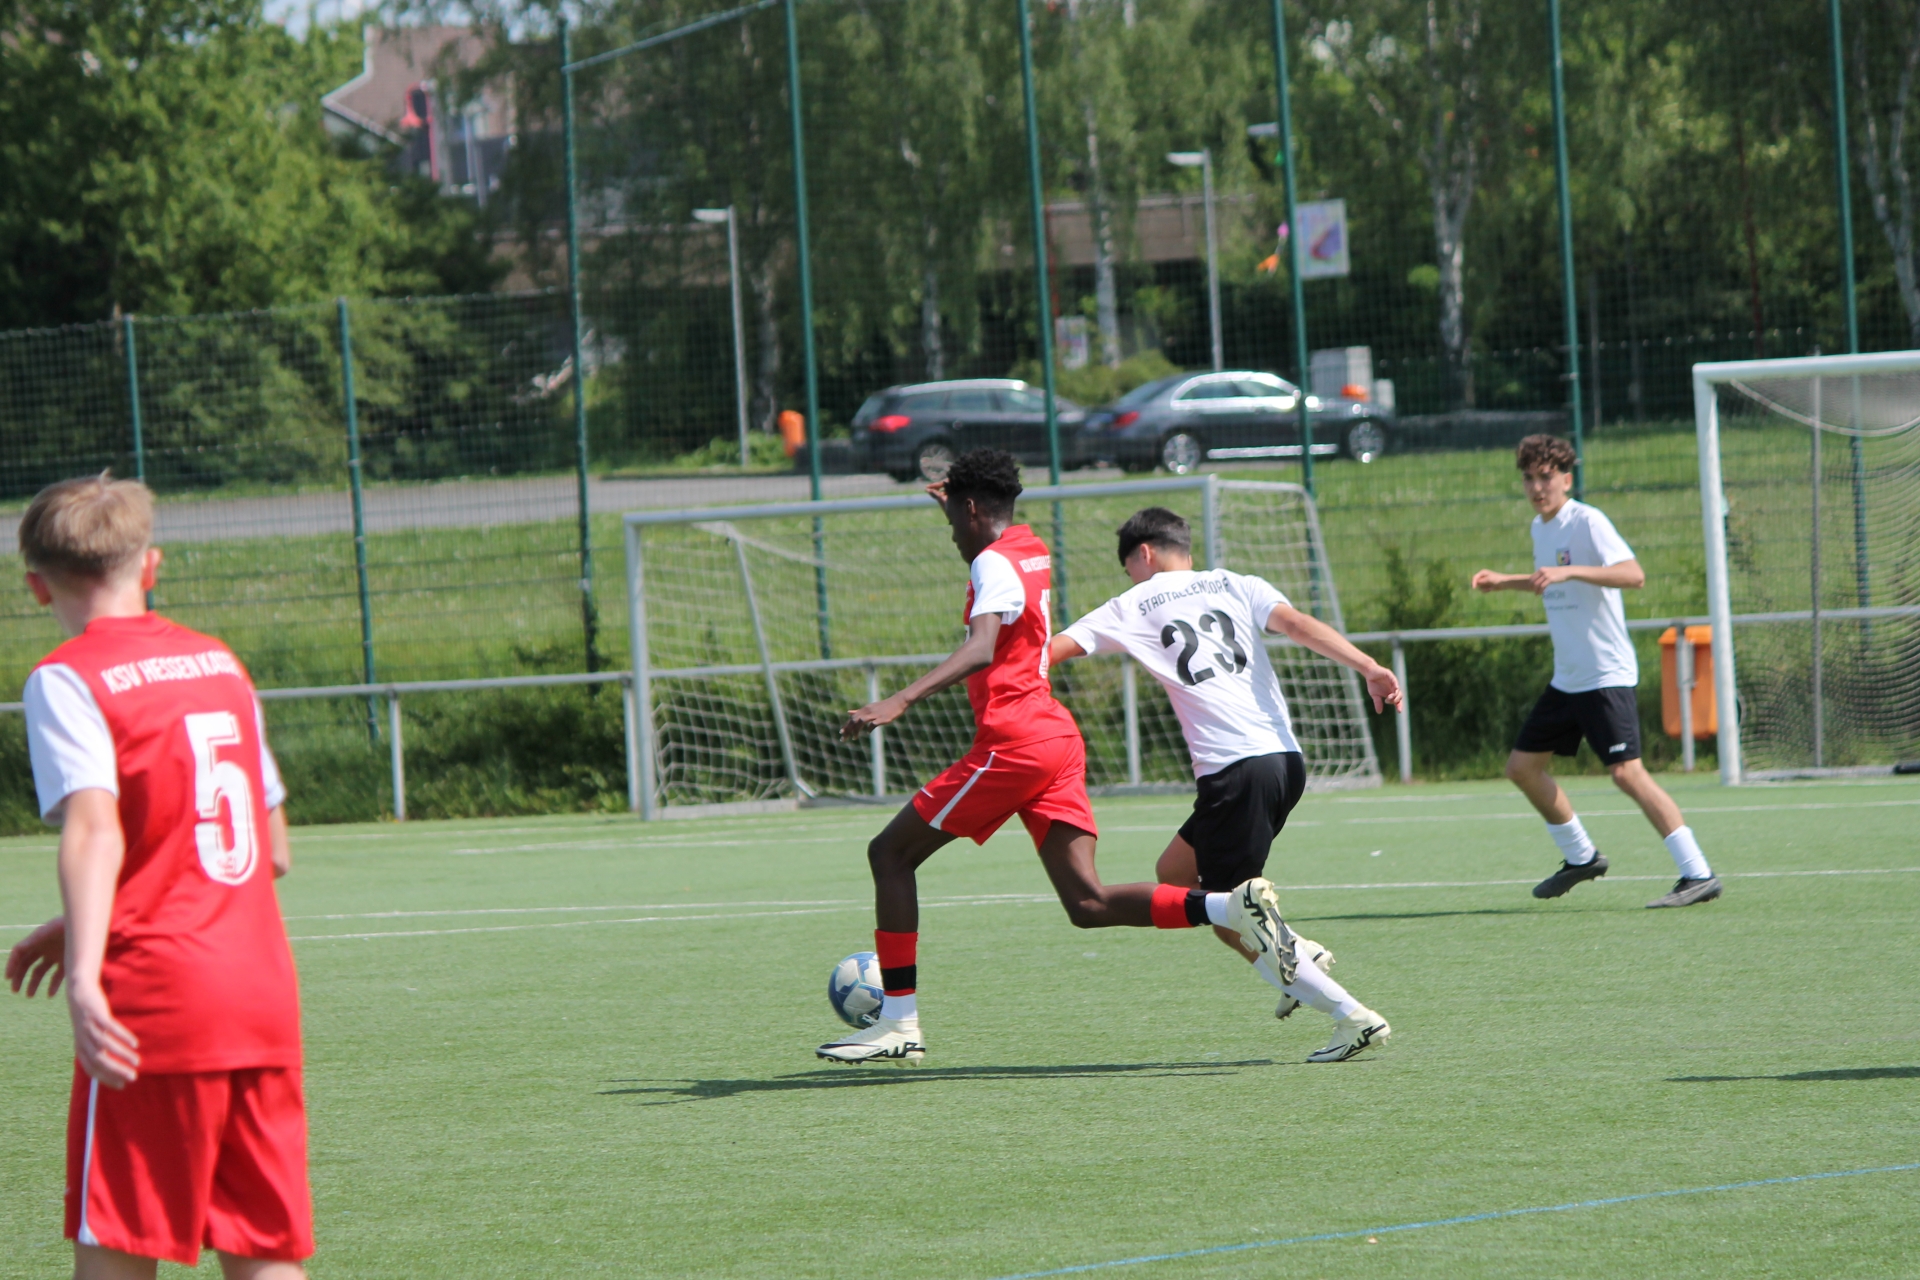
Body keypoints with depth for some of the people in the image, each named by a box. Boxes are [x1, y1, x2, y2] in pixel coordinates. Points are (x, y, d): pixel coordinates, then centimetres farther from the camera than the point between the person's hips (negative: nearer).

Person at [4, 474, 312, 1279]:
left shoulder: (69, 679, -4)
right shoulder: (220, 663, 16)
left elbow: (95, 829, -21)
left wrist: (85, 977, -33)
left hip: (156, 1002, -6)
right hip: (266, 992, 6)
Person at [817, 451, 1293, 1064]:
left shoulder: (993, 564, -10)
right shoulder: (1032, 550, 17)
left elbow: (980, 650, -28)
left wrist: (899, 702, -39)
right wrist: (955, 504, 61)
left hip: (1012, 743, -9)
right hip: (1058, 737, 9)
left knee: (890, 852, 4)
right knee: (1087, 904, 0)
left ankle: (898, 1023, 1)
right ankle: (1236, 905, -17)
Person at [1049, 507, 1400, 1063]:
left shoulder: (1134, 608, 9)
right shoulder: (1236, 586, 17)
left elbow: (1055, 649, 6)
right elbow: (1296, 624, -1)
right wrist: (1368, 667, -15)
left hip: (1234, 768, -6)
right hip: (1286, 757, 6)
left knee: (1226, 918, 3)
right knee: (1175, 873, 22)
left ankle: (1352, 1017, -7)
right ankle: (1297, 955, 9)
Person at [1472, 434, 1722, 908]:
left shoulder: (1588, 522, -14)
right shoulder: (1540, 528, 12)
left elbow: (1633, 574, -29)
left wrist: (1568, 571, -37)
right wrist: (1505, 582, 22)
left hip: (1607, 675, -9)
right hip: (1566, 680, 9)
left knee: (1626, 772, -18)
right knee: (1522, 766, 12)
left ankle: (1698, 874, -17)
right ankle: (1581, 857, 28)